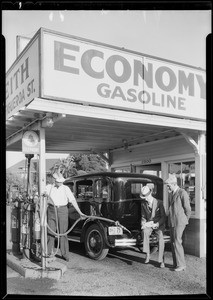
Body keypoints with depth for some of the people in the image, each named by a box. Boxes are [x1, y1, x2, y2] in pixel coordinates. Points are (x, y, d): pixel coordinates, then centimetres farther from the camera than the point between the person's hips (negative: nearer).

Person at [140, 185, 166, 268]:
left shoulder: (159, 203, -8)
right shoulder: (143, 204, 1)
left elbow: (163, 217, -6)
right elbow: (143, 217, 8)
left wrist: (156, 224, -19)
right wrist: (143, 224, -13)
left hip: (159, 224, -2)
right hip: (148, 224, 2)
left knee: (161, 237, -29)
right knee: (144, 232, -33)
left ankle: (161, 260, -19)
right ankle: (147, 254, -27)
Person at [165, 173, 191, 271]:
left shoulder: (182, 193, -11)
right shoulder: (172, 194, 15)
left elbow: (187, 209, -8)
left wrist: (185, 221, 2)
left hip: (179, 222, -8)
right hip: (172, 222, 8)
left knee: (177, 242, -8)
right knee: (173, 242, 9)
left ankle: (181, 265, 2)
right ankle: (176, 264, 17)